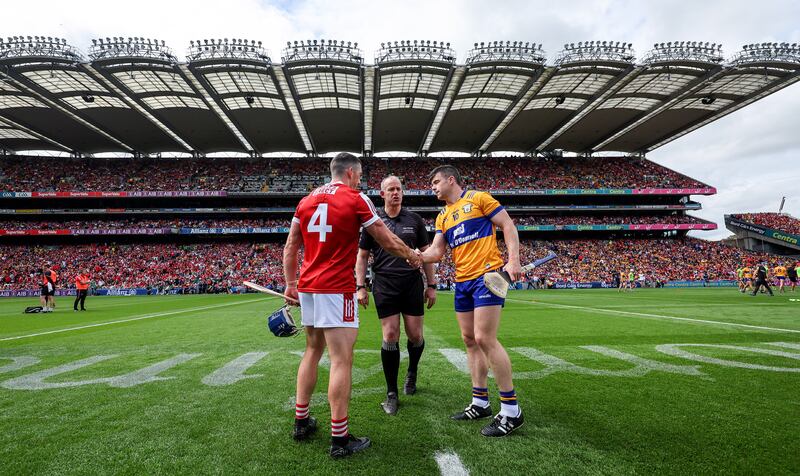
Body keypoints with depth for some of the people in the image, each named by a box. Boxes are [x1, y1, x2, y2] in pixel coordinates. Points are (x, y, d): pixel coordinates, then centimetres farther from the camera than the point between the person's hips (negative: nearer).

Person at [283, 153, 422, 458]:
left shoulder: (306, 200, 13)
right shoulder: (356, 199, -4)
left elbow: (290, 247, 14)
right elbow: (387, 241, 1)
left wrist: (290, 283, 19)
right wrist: (412, 256, 17)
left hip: (307, 287, 7)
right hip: (337, 288, -7)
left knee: (313, 351, 19)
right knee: (341, 359, -3)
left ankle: (301, 422, 28)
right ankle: (339, 439, 2)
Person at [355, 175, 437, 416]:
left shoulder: (414, 220, 9)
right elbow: (362, 256, 8)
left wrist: (431, 285, 8)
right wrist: (360, 286, -1)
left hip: (413, 283, 2)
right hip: (384, 284, -1)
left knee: (415, 335, 3)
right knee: (390, 336, -4)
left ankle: (412, 372, 35)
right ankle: (392, 393, 9)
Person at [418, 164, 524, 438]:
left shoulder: (478, 198, -1)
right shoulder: (442, 217, 18)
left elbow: (508, 225, -3)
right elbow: (436, 252, 11)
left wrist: (513, 260, -14)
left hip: (487, 276, -8)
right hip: (462, 282, 8)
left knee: (485, 339, -13)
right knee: (470, 340, 9)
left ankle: (511, 410, -1)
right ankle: (480, 403, 21)